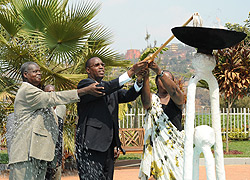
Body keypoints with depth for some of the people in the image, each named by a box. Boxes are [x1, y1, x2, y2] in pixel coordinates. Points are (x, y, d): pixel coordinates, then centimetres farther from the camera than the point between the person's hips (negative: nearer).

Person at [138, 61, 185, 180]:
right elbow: (146, 101, -15)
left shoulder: (178, 99, 9)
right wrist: (145, 76, -29)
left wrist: (159, 72, -29)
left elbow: (174, 90, -15)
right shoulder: (152, 99, 9)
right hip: (156, 146, 0)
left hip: (175, 145, 0)